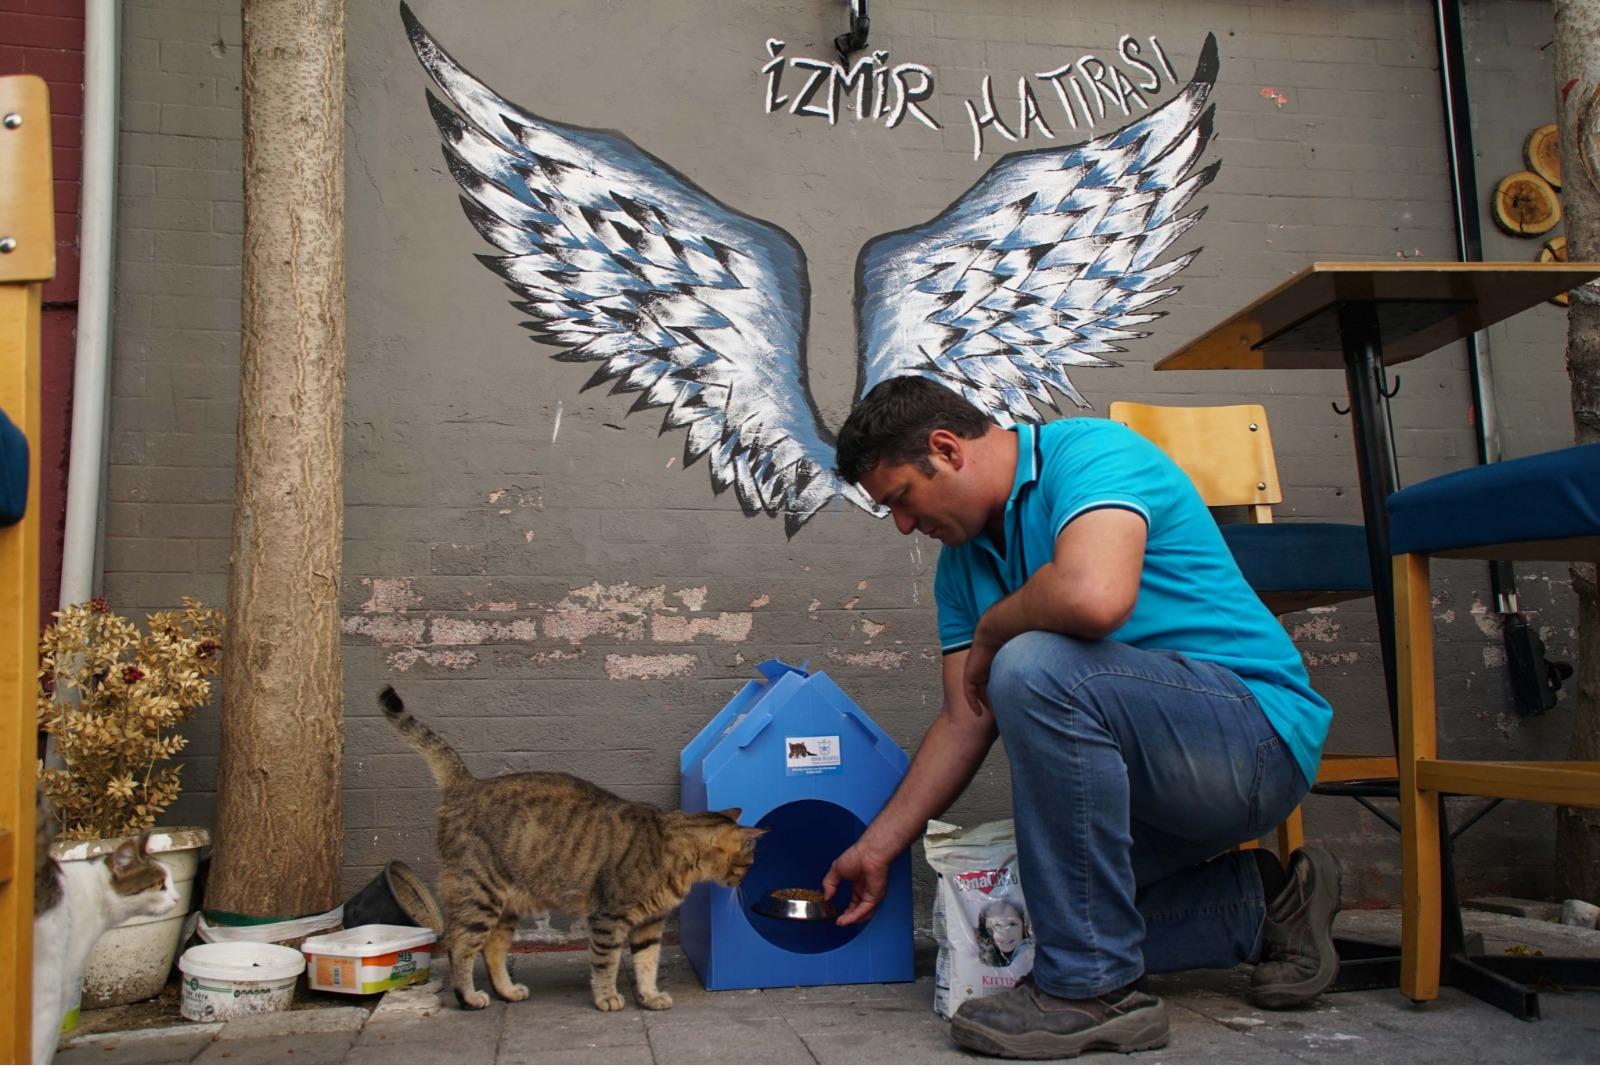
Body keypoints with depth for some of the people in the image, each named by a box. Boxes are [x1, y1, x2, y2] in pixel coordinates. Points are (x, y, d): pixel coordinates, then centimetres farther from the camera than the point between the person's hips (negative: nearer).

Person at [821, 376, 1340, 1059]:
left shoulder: (1091, 452, -17)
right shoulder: (962, 561, 8)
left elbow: (1094, 596, -38)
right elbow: (966, 720, 8)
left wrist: (990, 631, -18)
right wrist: (876, 848, 7)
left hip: (1257, 728, -9)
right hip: (1150, 786, 10)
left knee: (1035, 666, -32)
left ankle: (1092, 987, -20)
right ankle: (1263, 905, 19)